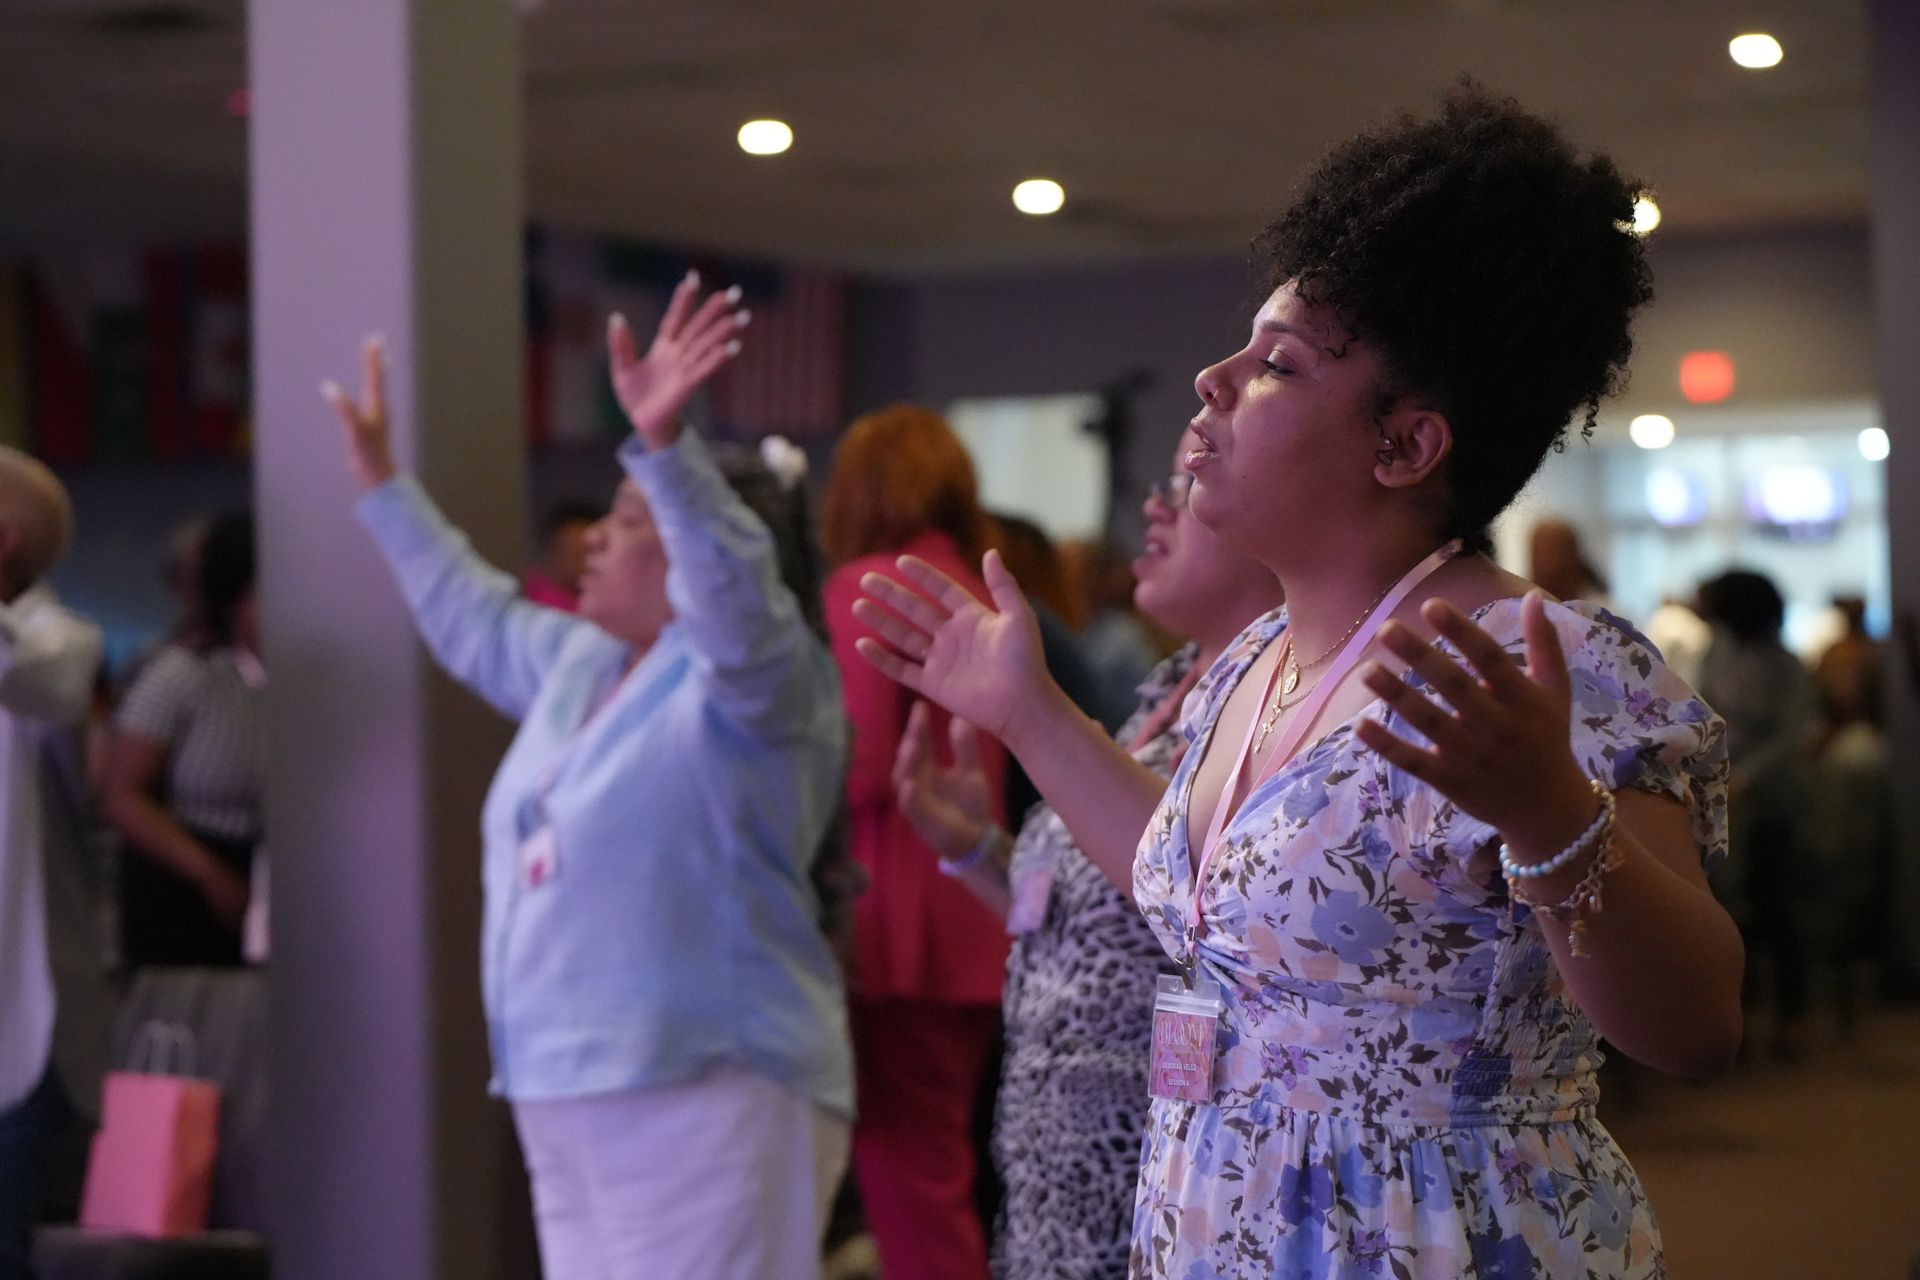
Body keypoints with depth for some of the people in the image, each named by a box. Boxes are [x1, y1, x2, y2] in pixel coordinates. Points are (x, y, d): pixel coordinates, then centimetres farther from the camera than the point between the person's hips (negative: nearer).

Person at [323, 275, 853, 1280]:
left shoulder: (756, 679, -9)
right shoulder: (581, 665, 18)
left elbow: (740, 597, -31)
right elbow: (473, 618, 35)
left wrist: (665, 446, -43)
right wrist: (383, 487, 40)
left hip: (707, 1098, -9)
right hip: (571, 1101, 9)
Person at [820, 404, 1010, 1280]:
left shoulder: (866, 585, -8)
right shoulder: (980, 591, 12)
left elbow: (861, 768, -15)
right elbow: (1005, 769, 12)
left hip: (900, 920, -7)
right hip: (977, 923, 8)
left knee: (910, 1184, -5)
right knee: (949, 1176, 15)